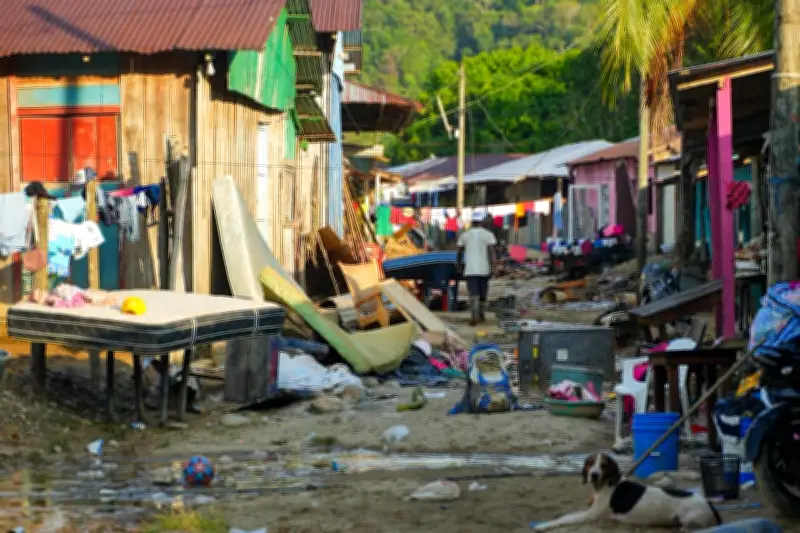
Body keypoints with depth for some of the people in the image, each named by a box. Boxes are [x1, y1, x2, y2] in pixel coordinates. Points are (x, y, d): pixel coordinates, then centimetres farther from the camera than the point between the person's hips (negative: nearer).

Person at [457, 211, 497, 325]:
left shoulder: (465, 235, 6)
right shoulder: (488, 235, -1)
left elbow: (459, 252, 11)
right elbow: (491, 251, -11)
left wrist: (459, 266, 25)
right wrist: (492, 268, -12)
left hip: (470, 270, 0)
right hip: (484, 269, 0)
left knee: (473, 294, -5)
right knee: (483, 292, 17)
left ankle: (474, 316, -24)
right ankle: (481, 315, 29)